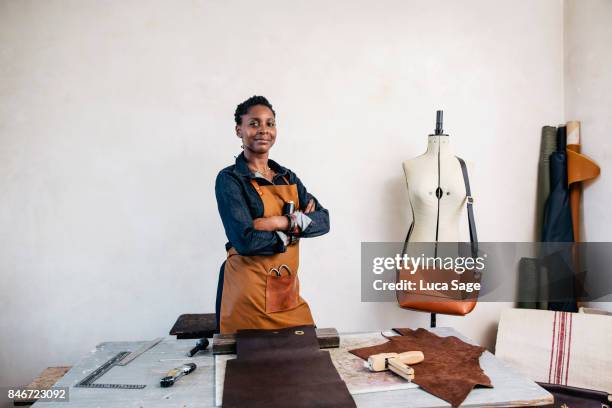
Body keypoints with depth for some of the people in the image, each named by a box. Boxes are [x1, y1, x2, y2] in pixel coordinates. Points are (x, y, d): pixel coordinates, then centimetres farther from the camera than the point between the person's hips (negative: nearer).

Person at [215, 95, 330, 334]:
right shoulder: (229, 179, -9)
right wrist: (298, 226, -9)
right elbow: (246, 241, -20)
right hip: (248, 294, -5)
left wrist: (283, 222, -18)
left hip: (289, 290, 5)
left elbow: (323, 220, -2)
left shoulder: (288, 177, 9)